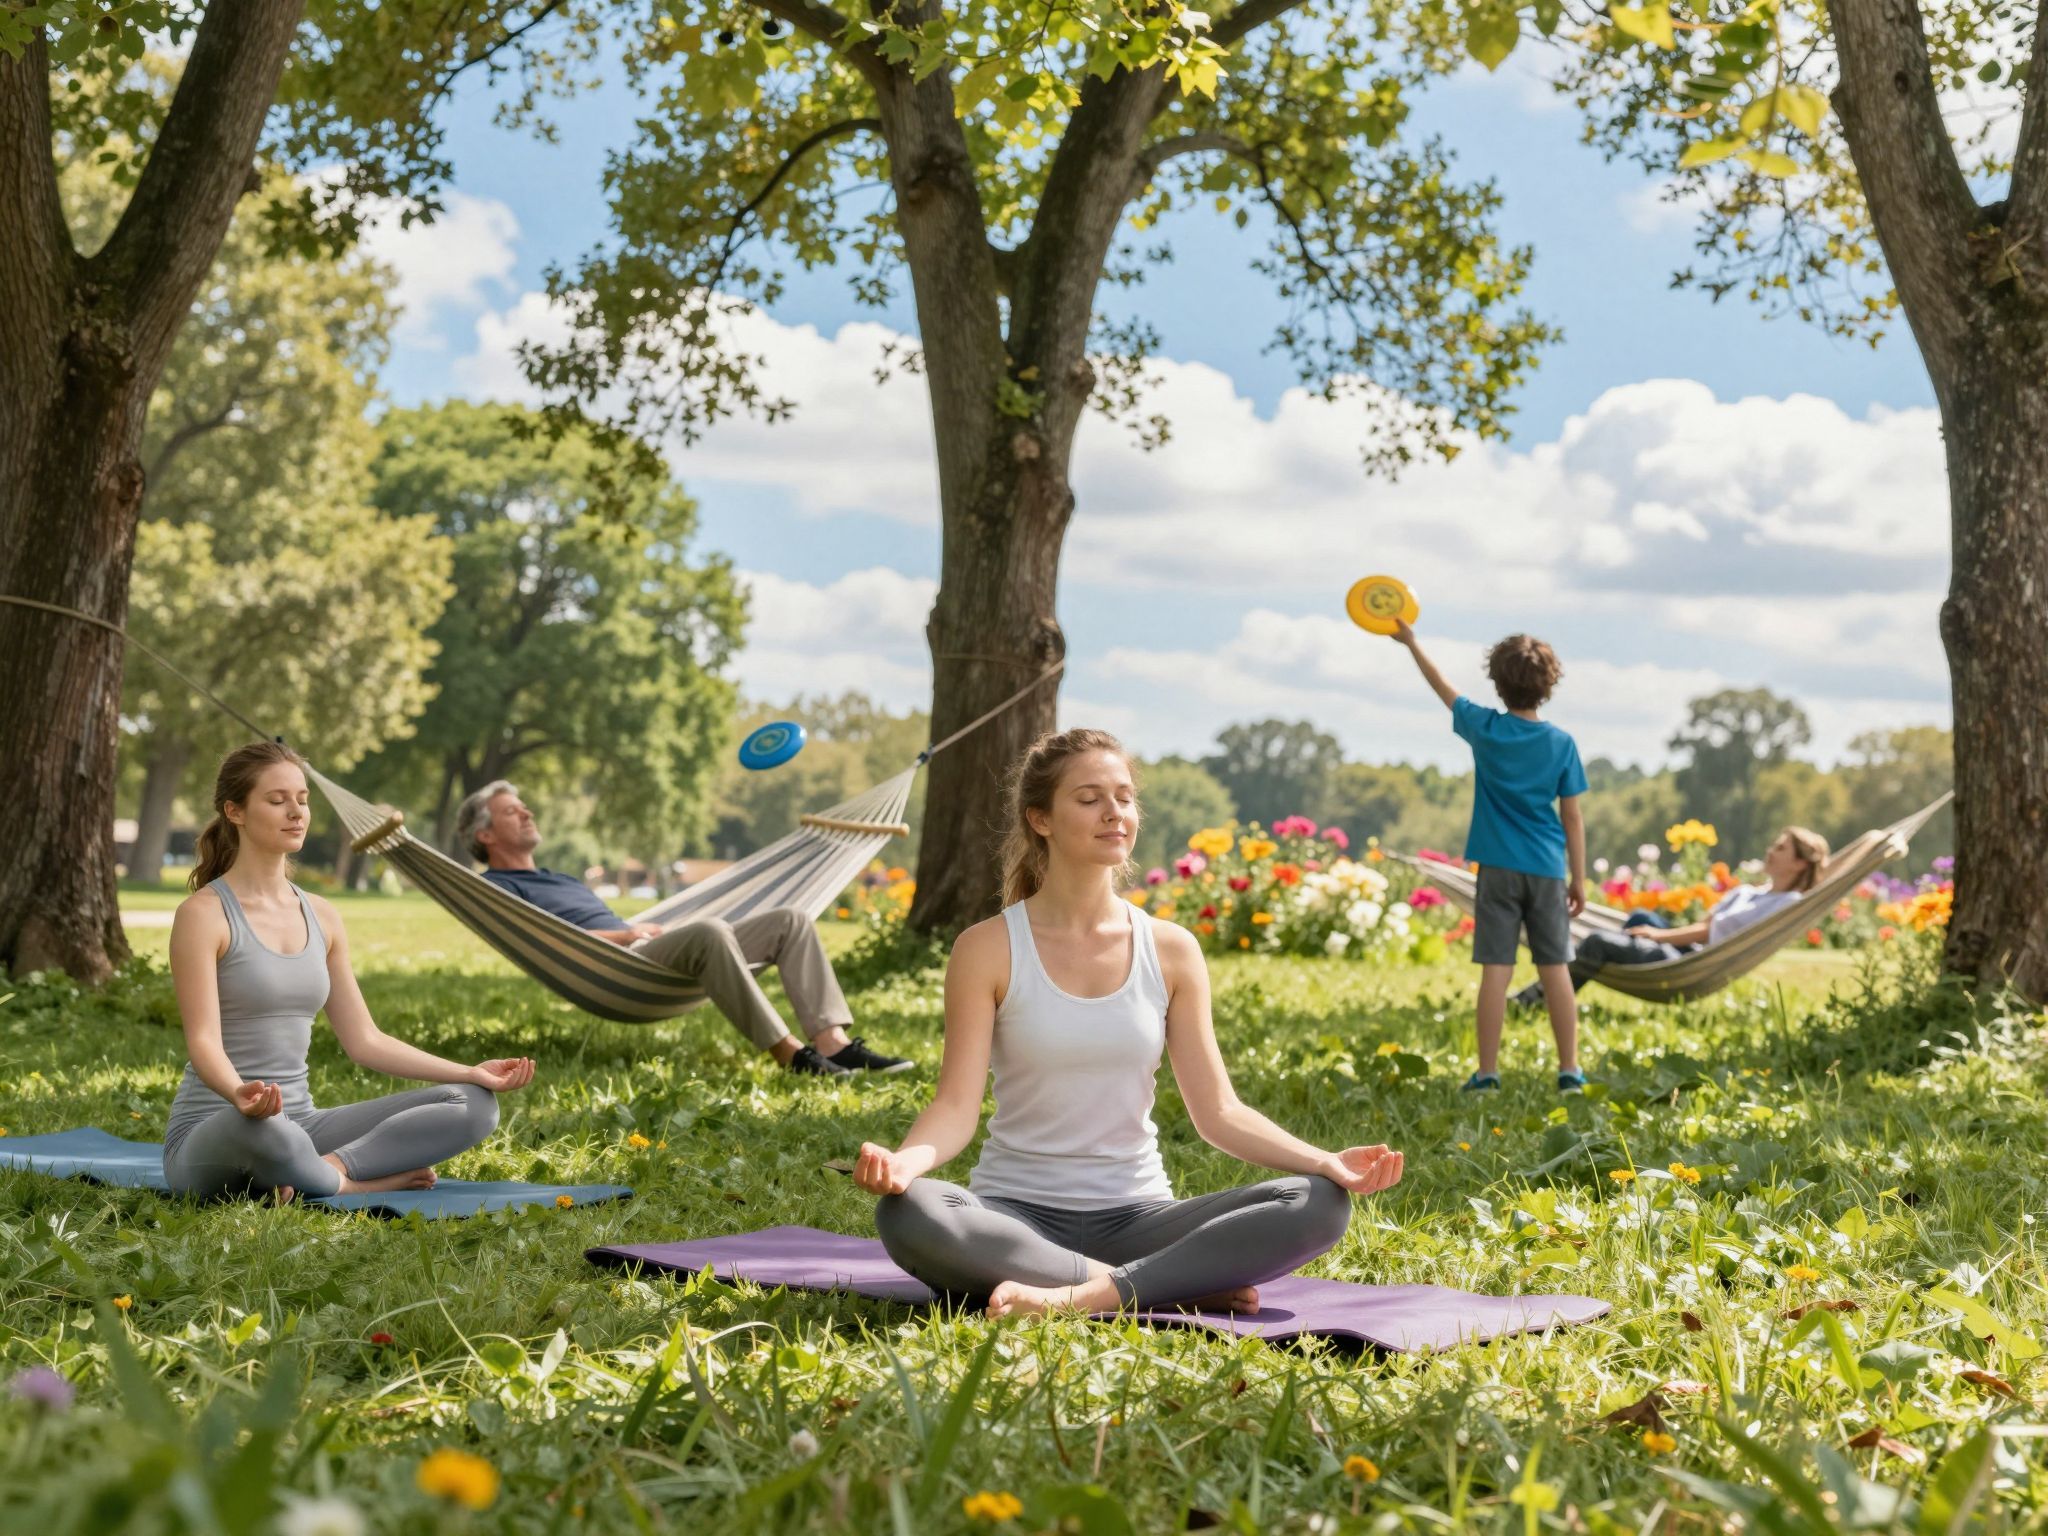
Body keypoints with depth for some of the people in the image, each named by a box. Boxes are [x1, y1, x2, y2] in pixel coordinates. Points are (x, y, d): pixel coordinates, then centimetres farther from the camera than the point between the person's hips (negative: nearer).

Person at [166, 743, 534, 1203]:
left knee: (473, 1105, -9)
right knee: (261, 1125, -45)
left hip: (299, 1124, 7)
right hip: (211, 1134, -7)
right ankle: (361, 1182, -17)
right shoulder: (203, 914, -9)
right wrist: (238, 1093, -41)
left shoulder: (321, 917, 10)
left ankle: (331, 1166, -22)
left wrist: (470, 1073, 5)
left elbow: (364, 1040, 13)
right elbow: (203, 1040, -18)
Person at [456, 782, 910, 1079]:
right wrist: (624, 934, -7)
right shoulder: (496, 888, 7)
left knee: (789, 920, -5)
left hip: (648, 953, 9)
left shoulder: (562, 881, 37)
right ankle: (787, 1052, -38)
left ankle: (833, 1040, -21)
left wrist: (647, 929, 9)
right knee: (711, 931, -39)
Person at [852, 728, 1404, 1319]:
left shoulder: (1171, 951, 6)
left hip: (1136, 1216, 2)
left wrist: (1324, 1161, -12)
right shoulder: (989, 949, -2)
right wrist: (906, 1158, -31)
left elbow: (1218, 1111, 4)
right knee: (907, 1213, -36)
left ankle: (1086, 1296, -29)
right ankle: (1186, 1283, -27)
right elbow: (957, 1104, -8)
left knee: (1320, 1203, -20)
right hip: (1018, 1216, -2)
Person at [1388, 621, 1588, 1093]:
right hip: (1547, 869, 1)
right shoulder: (1561, 743, -2)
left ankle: (1487, 1073, 1)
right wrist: (1579, 878, 8)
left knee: (1495, 971, -1)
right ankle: (1570, 1071, 8)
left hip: (1498, 868, -1)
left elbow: (1443, 688, 13)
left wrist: (1411, 642, 26)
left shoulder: (1485, 728, -3)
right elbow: (1573, 817, 0)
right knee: (1555, 969, 6)